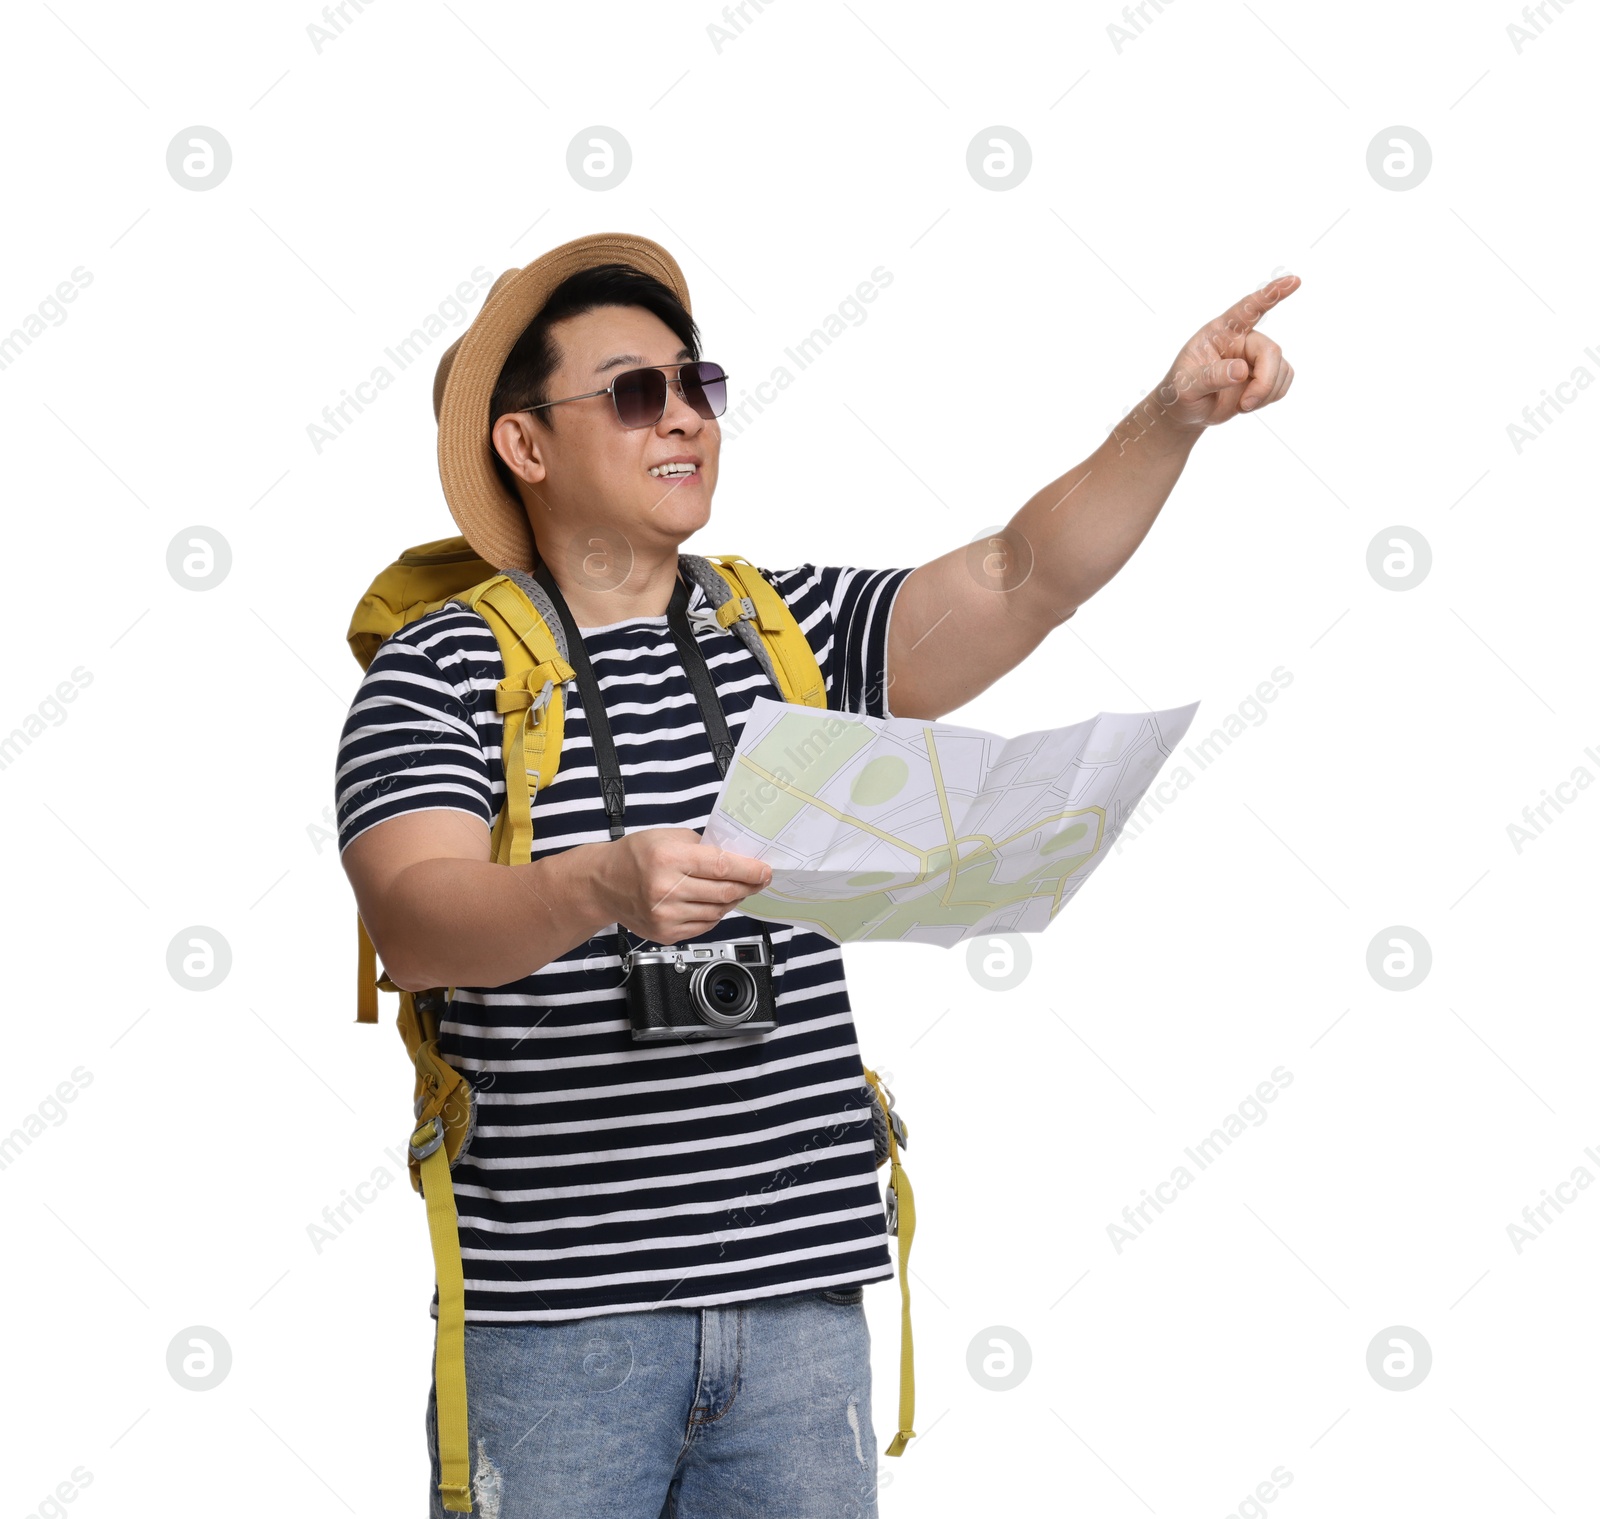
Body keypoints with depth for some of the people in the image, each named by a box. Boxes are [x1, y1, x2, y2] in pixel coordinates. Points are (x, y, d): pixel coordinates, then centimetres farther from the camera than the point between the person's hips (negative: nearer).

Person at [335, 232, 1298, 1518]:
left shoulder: (798, 630, 11)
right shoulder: (441, 669, -2)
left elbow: (1023, 580, -1)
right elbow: (412, 924, -17)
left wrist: (1172, 416, -16)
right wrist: (600, 888, -36)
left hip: (803, 1298, 4)